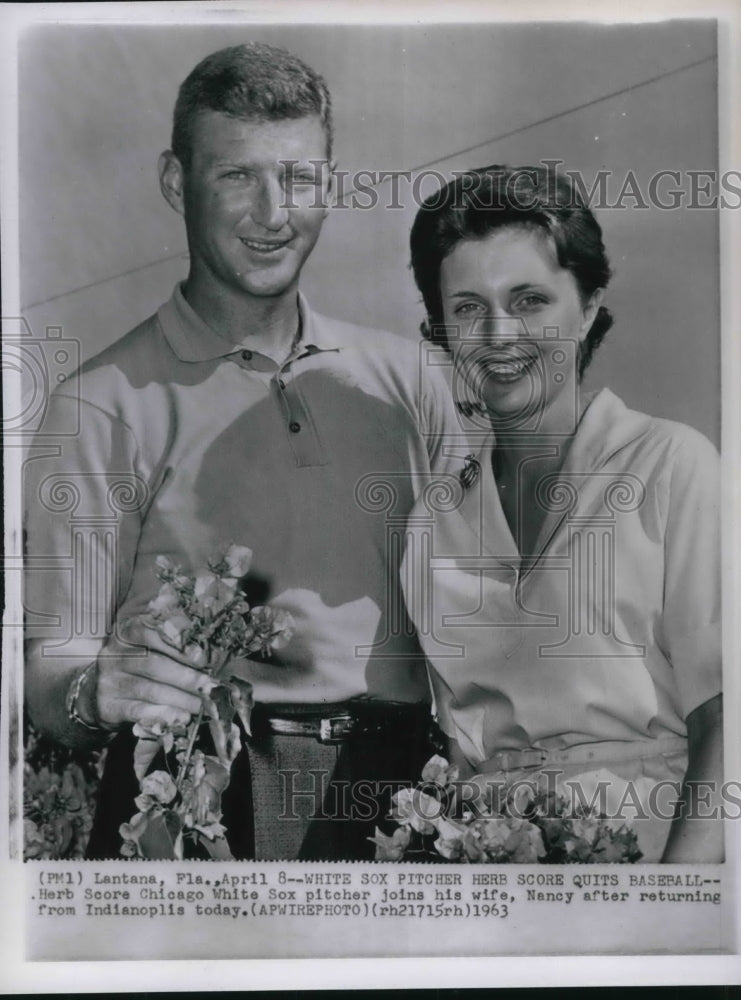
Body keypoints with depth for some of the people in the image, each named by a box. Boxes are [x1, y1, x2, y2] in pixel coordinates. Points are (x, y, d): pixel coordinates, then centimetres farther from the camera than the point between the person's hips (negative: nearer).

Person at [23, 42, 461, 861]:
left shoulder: (403, 379, 10)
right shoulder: (104, 405, -1)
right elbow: (52, 666, -2)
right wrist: (103, 691, -25)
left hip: (397, 796, 1)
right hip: (200, 804, -1)